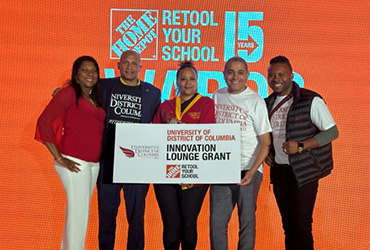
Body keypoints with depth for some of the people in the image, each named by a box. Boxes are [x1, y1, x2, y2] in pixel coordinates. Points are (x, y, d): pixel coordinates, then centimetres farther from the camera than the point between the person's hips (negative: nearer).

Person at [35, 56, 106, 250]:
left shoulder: (95, 99, 15)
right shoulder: (69, 93, -5)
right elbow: (44, 122, -12)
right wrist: (58, 157, -13)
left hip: (93, 163, 7)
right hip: (74, 162, -7)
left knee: (77, 210, 14)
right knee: (79, 211, -4)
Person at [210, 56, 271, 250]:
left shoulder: (256, 101, -6)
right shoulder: (217, 97, 7)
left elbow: (265, 143, -6)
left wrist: (251, 172, -17)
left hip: (247, 171, -3)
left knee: (247, 222, 5)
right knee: (217, 221, 7)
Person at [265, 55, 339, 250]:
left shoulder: (310, 101, -11)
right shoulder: (268, 103, 6)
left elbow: (332, 132, -12)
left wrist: (300, 146, -22)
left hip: (303, 172, -5)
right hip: (278, 170, 5)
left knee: (301, 224, -2)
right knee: (287, 223, 15)